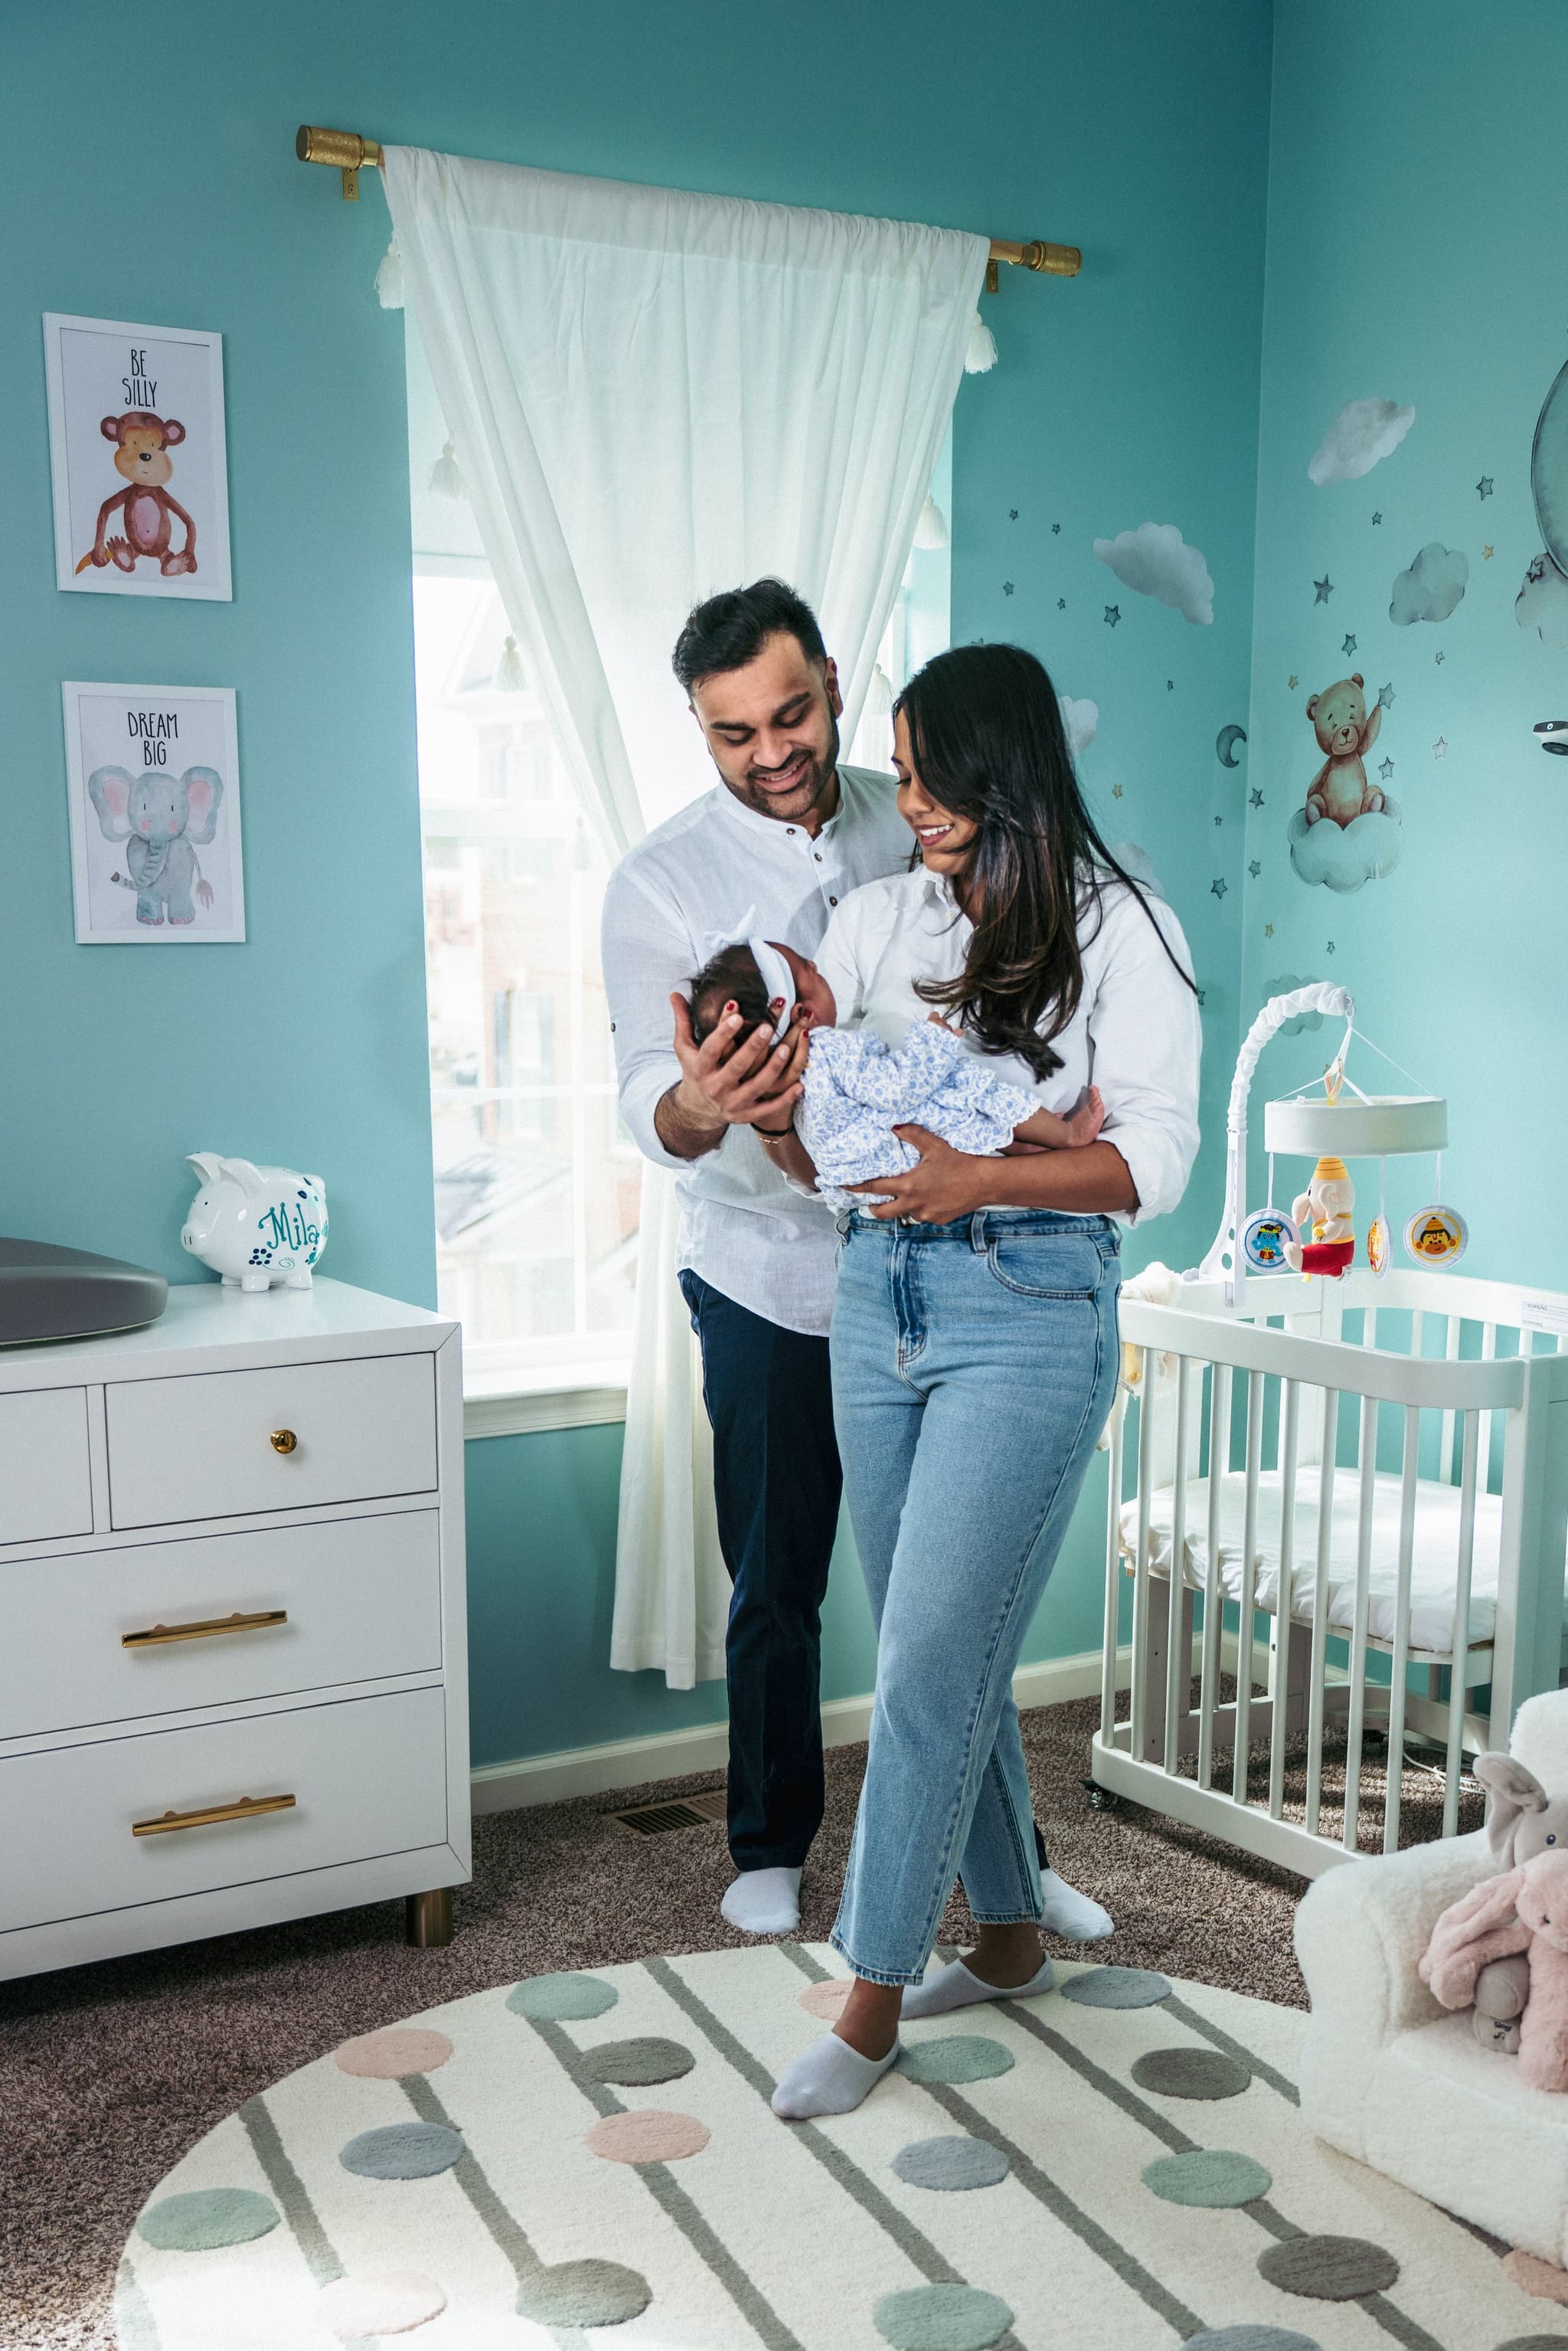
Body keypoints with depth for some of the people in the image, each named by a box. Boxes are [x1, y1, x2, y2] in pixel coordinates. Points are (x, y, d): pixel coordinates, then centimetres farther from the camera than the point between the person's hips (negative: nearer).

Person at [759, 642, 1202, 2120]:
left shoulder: (1119, 930, -5)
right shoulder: (878, 919, 9)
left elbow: (1156, 1159, -11)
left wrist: (989, 1175, -26)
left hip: (1029, 1307, -6)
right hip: (878, 1293, 6)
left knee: (929, 1662, -5)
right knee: (941, 1652, 13)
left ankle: (875, 1993, 10)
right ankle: (1007, 1938, 32)